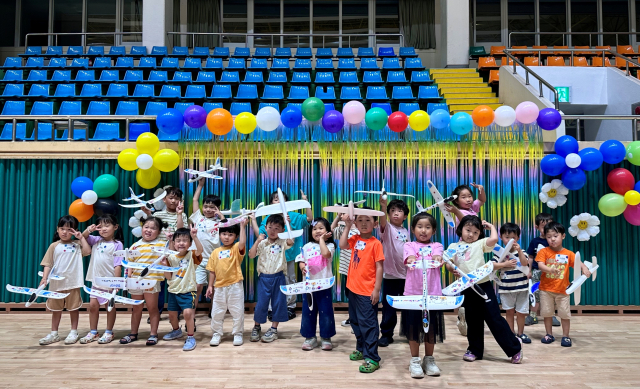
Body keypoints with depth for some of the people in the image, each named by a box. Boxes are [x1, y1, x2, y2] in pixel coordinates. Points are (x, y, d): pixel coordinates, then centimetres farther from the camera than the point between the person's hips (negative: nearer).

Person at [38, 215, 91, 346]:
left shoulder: (77, 245, 2)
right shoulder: (54, 246, 3)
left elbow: (87, 251, -16)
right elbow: (47, 264, 2)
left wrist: (81, 237, -11)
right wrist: (44, 278, -10)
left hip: (73, 283, -1)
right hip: (56, 283, 2)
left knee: (73, 308, 8)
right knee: (56, 309, 13)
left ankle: (73, 332, 20)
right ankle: (54, 334, 24)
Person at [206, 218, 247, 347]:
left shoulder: (236, 249, -2)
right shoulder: (216, 252, 7)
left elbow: (242, 243, -27)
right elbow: (212, 270, 10)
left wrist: (242, 226, -27)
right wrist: (210, 285, 6)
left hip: (235, 286, -3)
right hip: (219, 287, 3)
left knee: (237, 312, 5)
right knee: (216, 313, 10)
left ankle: (237, 334, 20)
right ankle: (216, 334, 26)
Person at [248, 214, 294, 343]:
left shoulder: (282, 243, -3)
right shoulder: (262, 243, 1)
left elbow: (291, 242, -24)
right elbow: (251, 255, -6)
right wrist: (257, 241, -15)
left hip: (278, 277, 0)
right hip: (264, 278, 1)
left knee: (278, 303, 5)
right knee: (261, 303, 4)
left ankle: (274, 329, 19)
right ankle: (256, 327, 23)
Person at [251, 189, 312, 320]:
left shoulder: (293, 216, 3)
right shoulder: (268, 219, 5)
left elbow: (309, 218, -4)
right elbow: (259, 234, -1)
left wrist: (306, 202, -8)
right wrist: (253, 220, -4)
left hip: (289, 255, 0)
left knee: (289, 281, 8)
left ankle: (290, 306, 19)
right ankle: (272, 308, 13)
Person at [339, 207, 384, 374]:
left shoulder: (376, 243, -10)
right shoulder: (355, 239, 6)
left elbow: (379, 267, -12)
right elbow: (342, 245, -10)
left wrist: (377, 289, -15)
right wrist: (347, 227, -9)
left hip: (367, 291, -7)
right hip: (353, 288, 7)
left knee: (368, 323, -3)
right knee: (355, 321, 19)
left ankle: (372, 358, 3)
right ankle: (361, 349, 35)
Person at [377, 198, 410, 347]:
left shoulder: (406, 232, 10)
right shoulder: (387, 228, -7)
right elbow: (382, 222, -30)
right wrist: (383, 206, -47)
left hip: (405, 273, 5)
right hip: (390, 274, -5)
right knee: (389, 306, 0)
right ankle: (386, 334, 12)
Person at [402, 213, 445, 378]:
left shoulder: (436, 246, 8)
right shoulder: (409, 245, 6)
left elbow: (437, 257, -14)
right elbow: (410, 258, -16)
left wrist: (436, 260, -39)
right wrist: (414, 261, -40)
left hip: (432, 292, 1)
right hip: (412, 292, -1)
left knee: (431, 326, 7)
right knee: (413, 326, 2)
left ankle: (429, 359, 23)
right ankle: (415, 361, 16)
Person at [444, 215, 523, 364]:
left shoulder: (480, 244, 3)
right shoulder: (454, 247, 11)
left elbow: (494, 239, -14)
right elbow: (448, 263, 3)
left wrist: (491, 226, 3)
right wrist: (452, 269, -18)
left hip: (483, 286, -3)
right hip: (466, 289, 3)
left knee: (494, 318, -1)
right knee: (473, 321, 15)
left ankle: (515, 347, 12)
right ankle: (475, 350, 29)